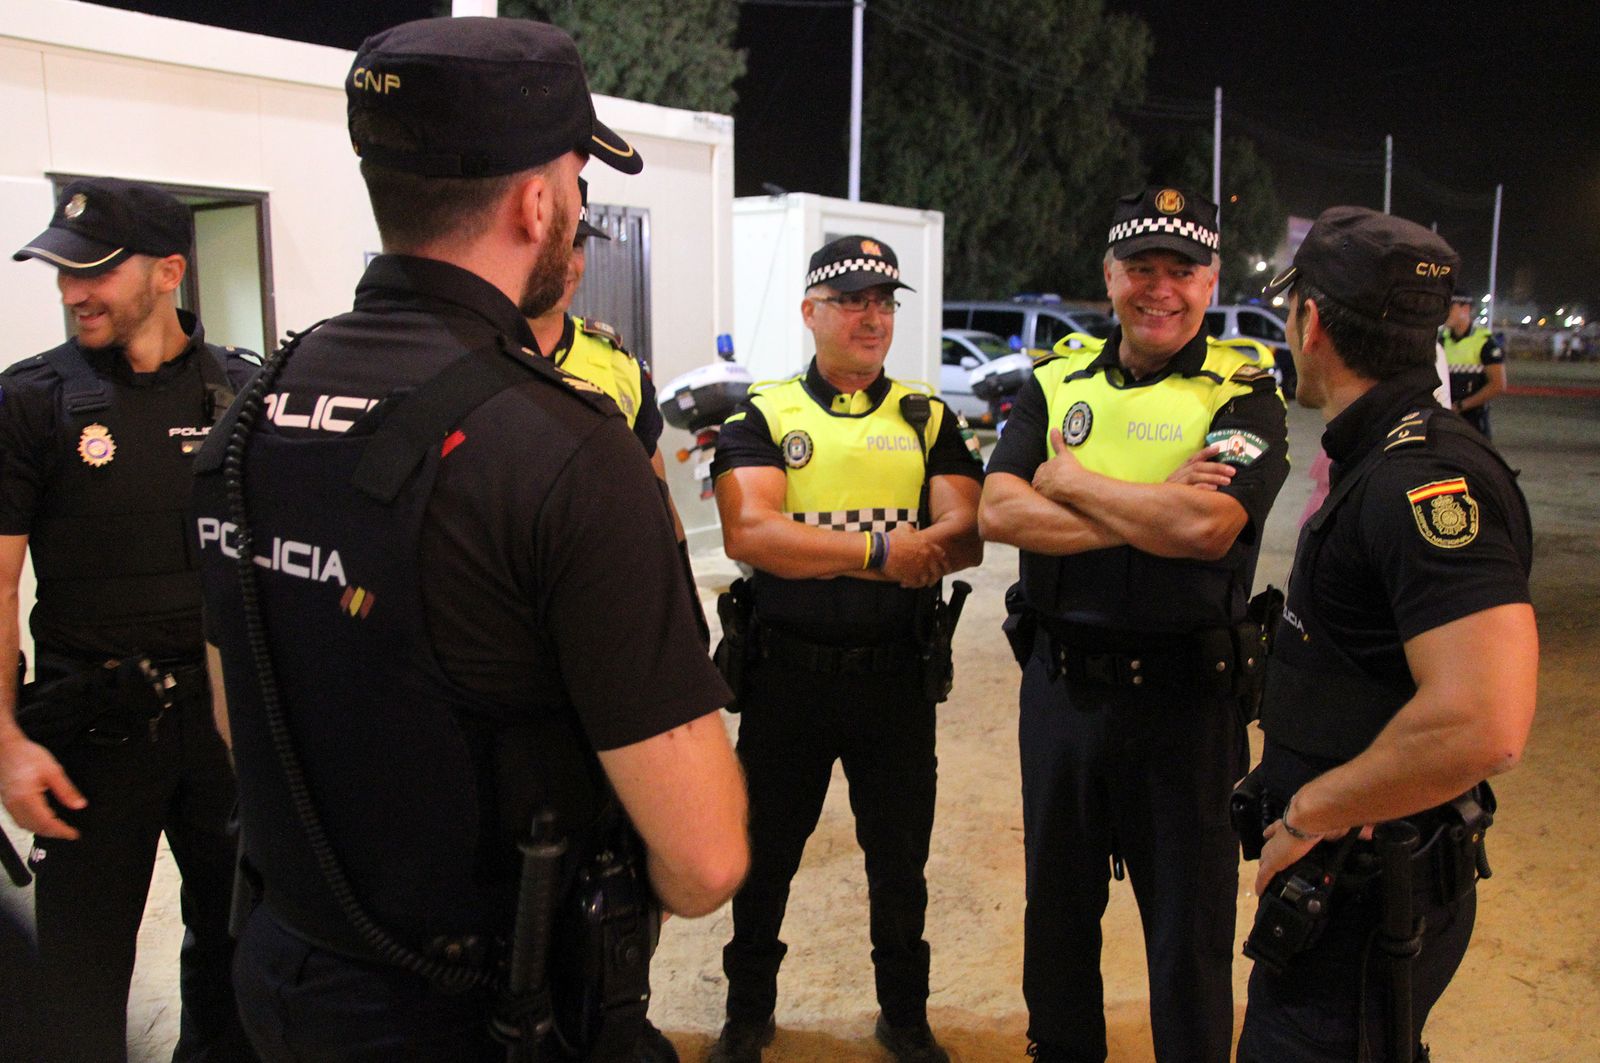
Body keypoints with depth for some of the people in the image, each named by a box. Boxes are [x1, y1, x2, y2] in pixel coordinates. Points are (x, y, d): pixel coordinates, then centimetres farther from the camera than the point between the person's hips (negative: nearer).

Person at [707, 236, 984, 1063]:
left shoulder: (930, 422, 4)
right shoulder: (761, 419, -1)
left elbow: (965, 537, -10)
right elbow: (748, 534, -18)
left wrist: (815, 550, -25)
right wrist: (878, 548, -25)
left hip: (896, 677, 2)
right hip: (786, 676, -1)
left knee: (900, 862, 16)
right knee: (765, 856, 15)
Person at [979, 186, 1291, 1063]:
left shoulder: (1243, 394, -6)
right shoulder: (1056, 382, 5)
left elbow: (1205, 527, -25)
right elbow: (998, 513, -10)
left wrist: (1069, 478, -12)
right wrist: (1146, 516, -18)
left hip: (1182, 693, -4)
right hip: (1060, 682, 4)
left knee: (1189, 919, 11)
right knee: (1057, 902, 20)